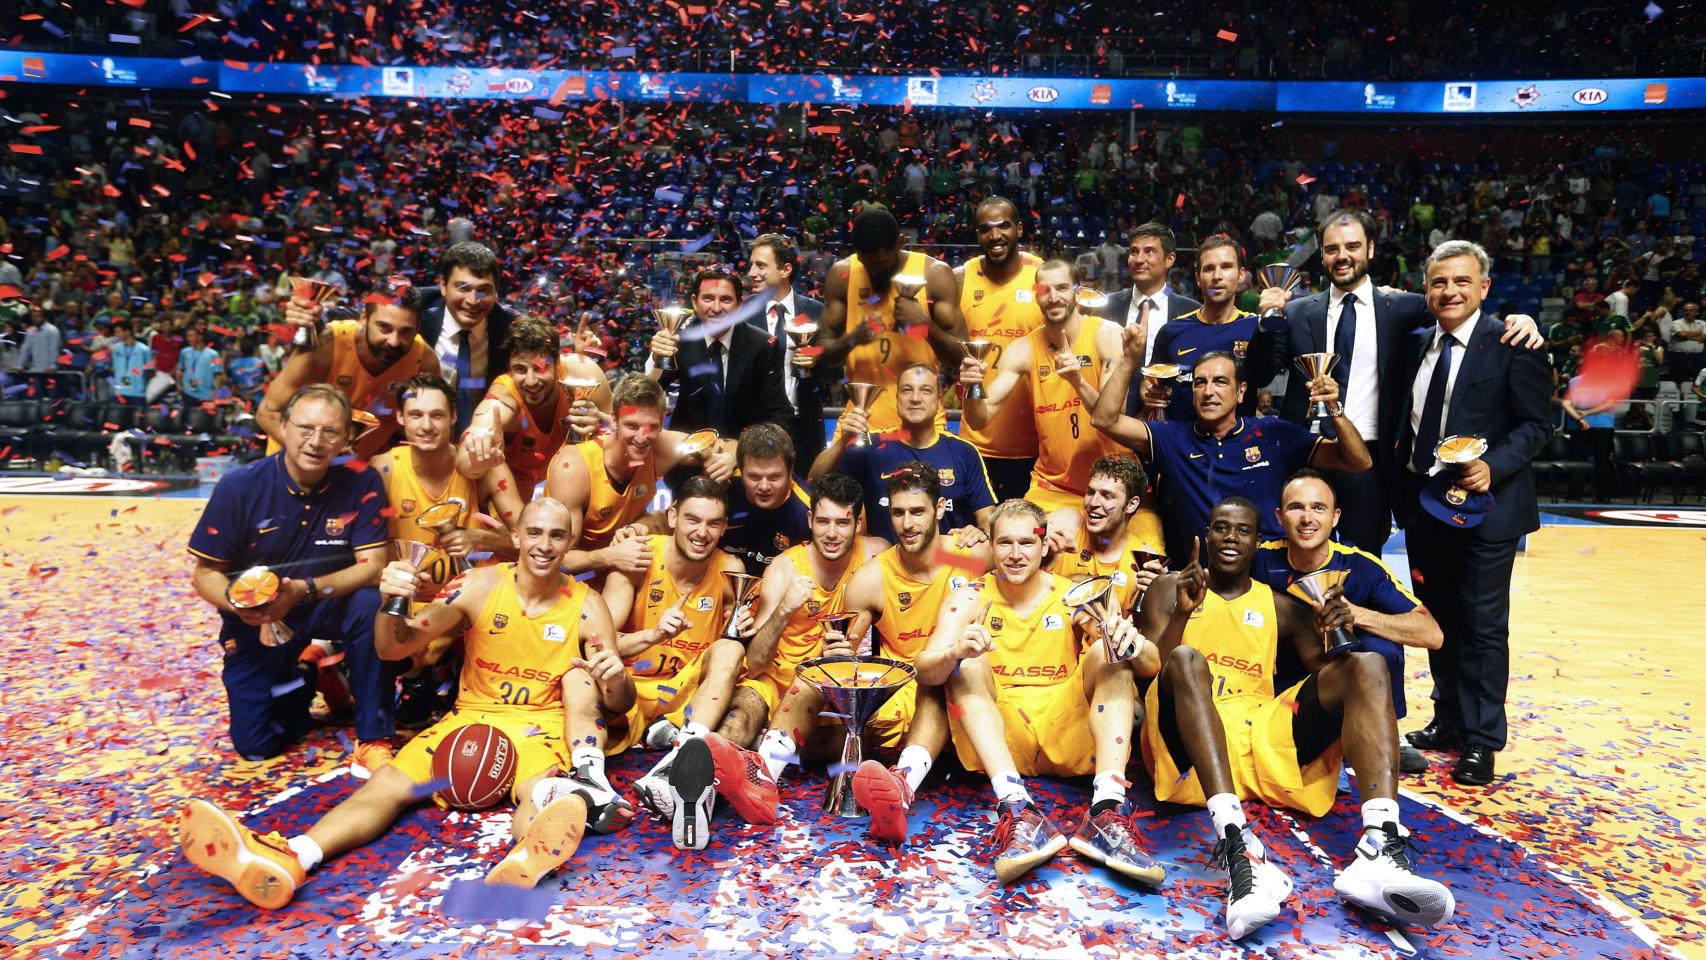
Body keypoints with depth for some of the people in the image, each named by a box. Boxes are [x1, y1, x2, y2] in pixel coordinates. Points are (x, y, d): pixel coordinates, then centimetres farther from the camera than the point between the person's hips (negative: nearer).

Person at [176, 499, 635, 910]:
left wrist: (616, 682, -28)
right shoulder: (480, 586, -3)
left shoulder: (587, 606, -4)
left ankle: (529, 857, -69)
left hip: (542, 724, -3)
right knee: (386, 783, -22)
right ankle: (284, 861, -46)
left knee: (542, 793, -36)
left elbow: (617, 704, -3)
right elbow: (394, 648, -5)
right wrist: (391, 604, -27)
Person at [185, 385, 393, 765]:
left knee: (370, 605, -35)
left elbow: (372, 567, -20)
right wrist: (237, 602, -31)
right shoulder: (240, 486, -16)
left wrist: (303, 590, -35)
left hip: (328, 607, -1)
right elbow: (206, 573, -9)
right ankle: (304, 673, 30)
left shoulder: (361, 484, -17)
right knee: (256, 744, -2)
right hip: (256, 622, 1)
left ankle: (373, 740, -20)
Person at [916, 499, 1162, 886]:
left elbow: (1151, 666, -7)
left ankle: (1105, 814, -34)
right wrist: (954, 652, -36)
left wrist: (1133, 646, -31)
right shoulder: (969, 599, 2)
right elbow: (925, 672, -12)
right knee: (967, 663, -22)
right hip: (999, 742, 0)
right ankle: (1018, 810, -40)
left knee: (1109, 651, -17)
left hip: (1067, 737, 1)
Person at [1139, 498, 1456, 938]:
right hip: (1192, 747, -3)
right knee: (1186, 660, -33)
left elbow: (1329, 674, 13)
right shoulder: (1169, 589, 14)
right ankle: (1235, 844, -50)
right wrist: (1182, 613, -18)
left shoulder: (1281, 607, 22)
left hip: (1264, 739, 3)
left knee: (1367, 665, -14)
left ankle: (1379, 851, -36)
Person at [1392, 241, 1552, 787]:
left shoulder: (1510, 345, -8)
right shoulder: (1415, 346, 9)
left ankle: (1480, 741, 15)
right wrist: (1403, 485, 0)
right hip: (1422, 501, 6)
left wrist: (1493, 467, -23)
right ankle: (1449, 719, 32)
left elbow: (1536, 424, -9)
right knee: (1437, 617, 16)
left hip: (1484, 505, -6)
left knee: (1482, 624, 2)